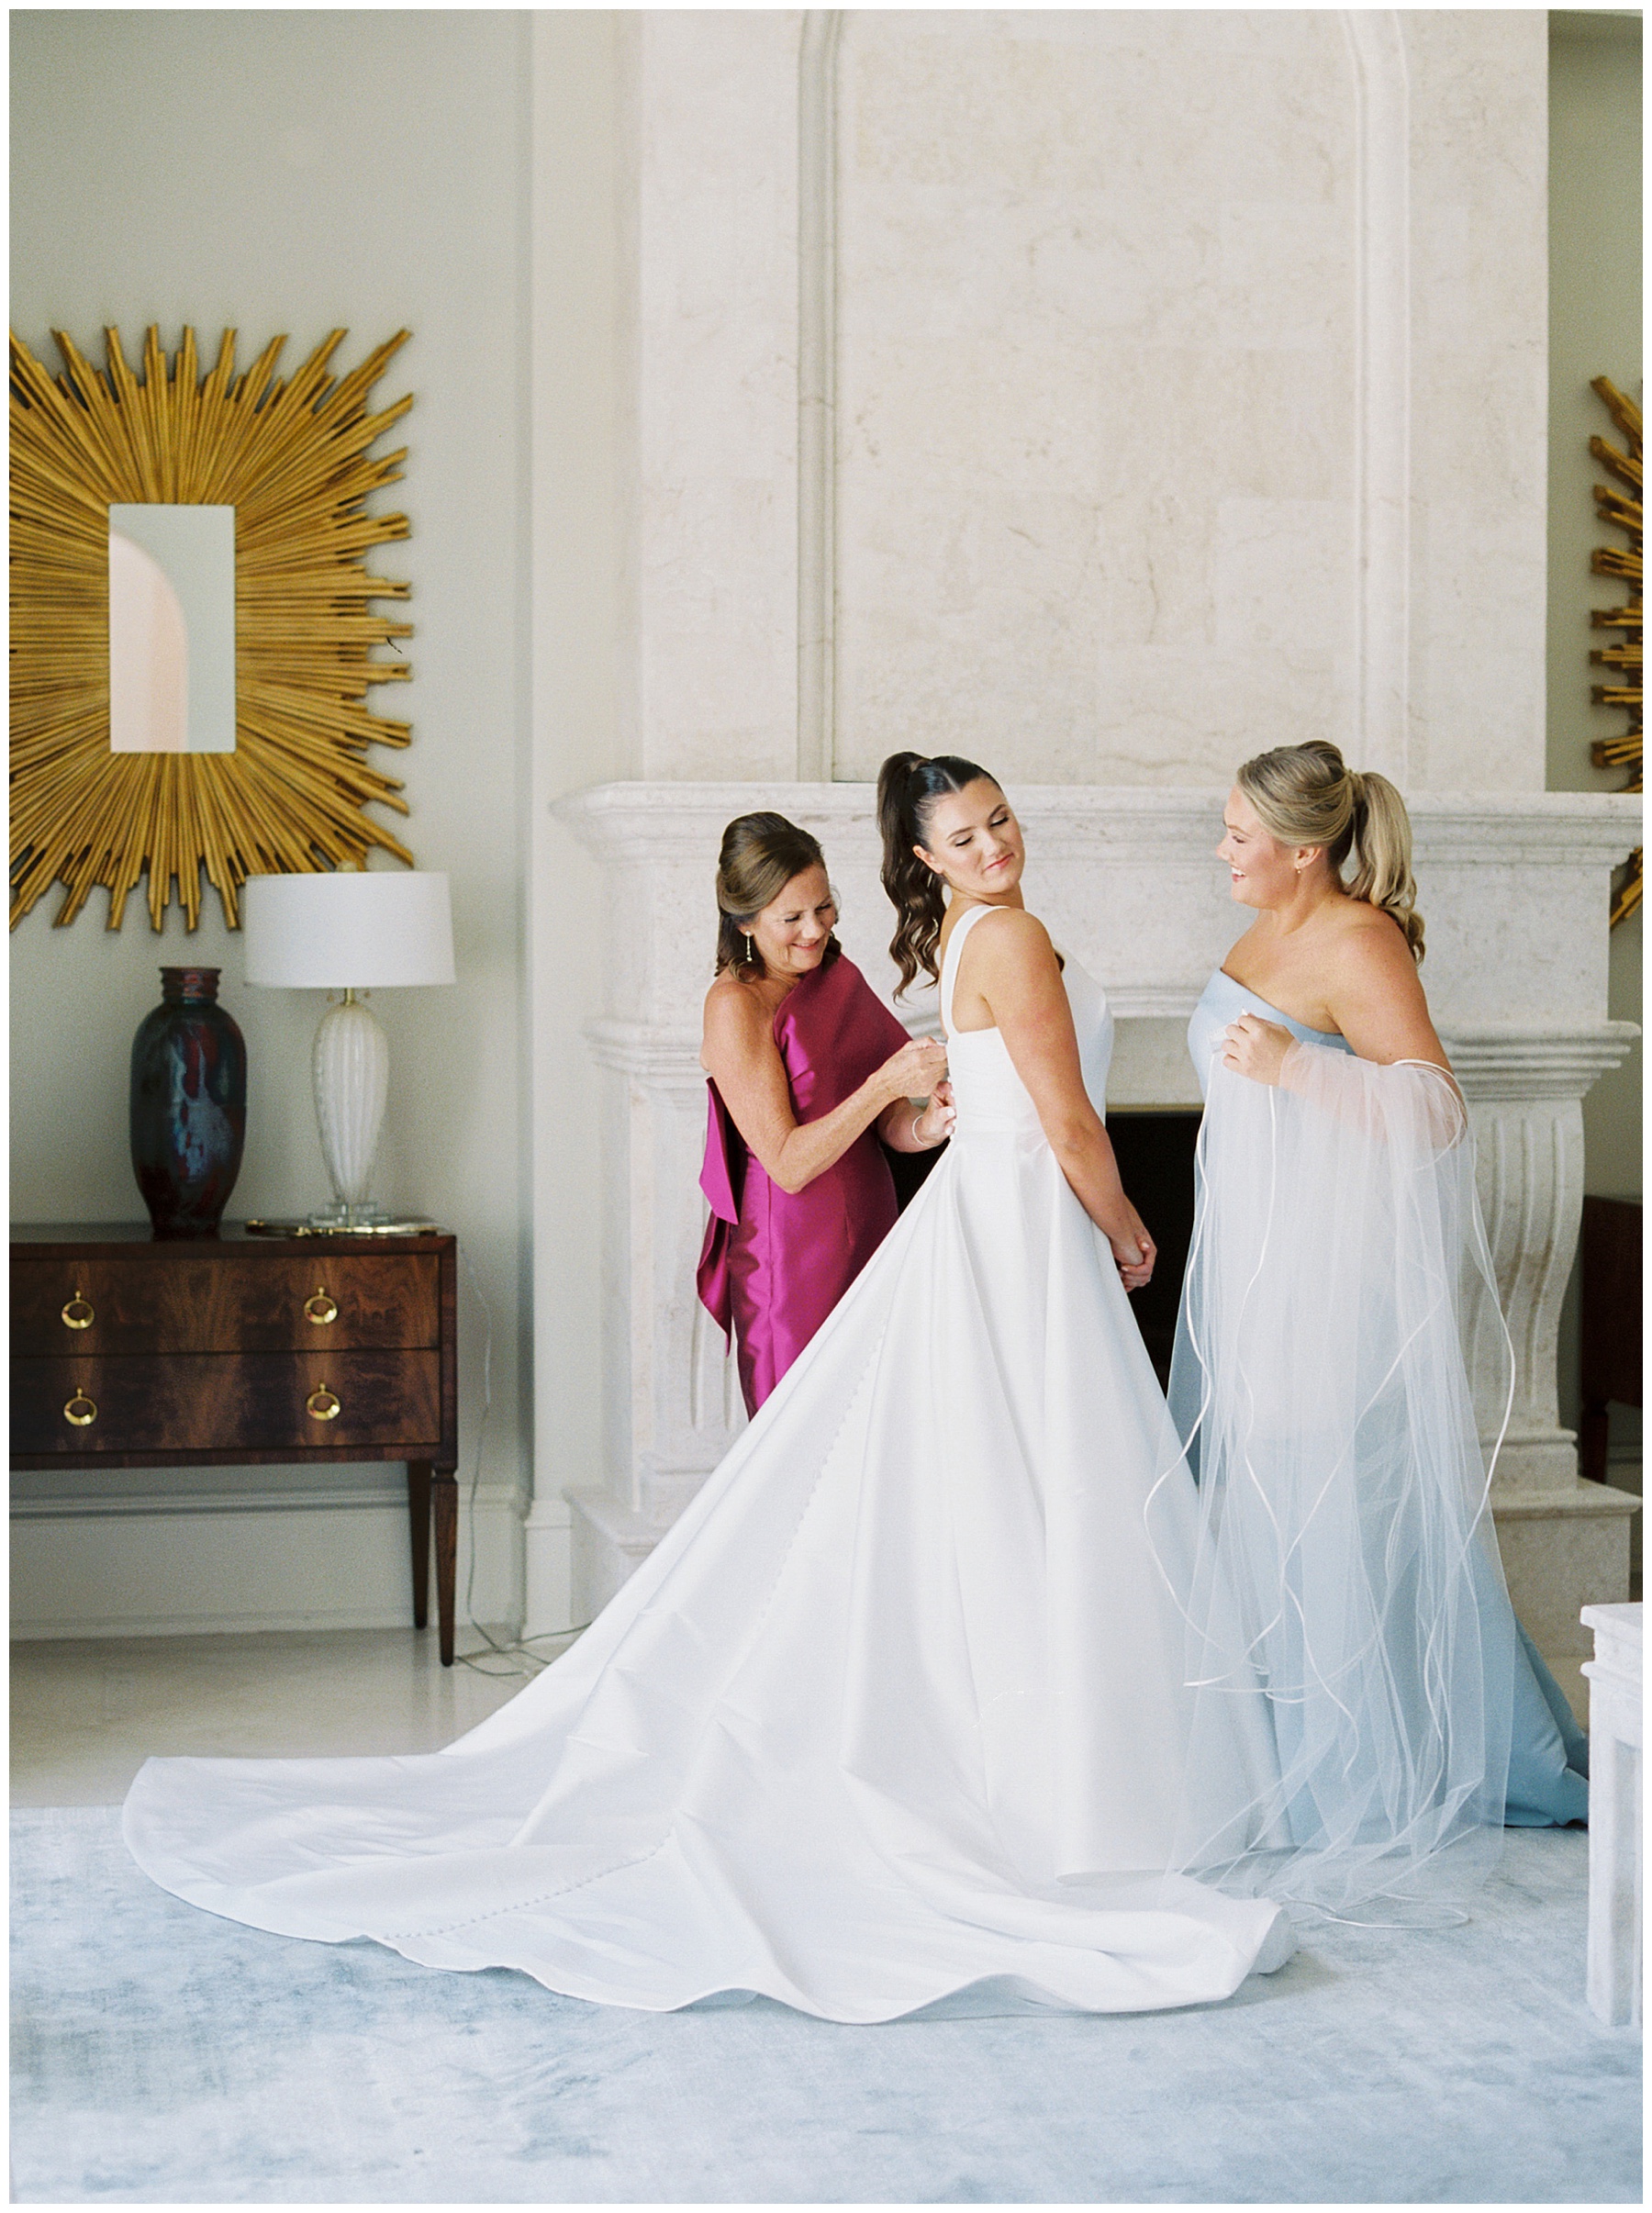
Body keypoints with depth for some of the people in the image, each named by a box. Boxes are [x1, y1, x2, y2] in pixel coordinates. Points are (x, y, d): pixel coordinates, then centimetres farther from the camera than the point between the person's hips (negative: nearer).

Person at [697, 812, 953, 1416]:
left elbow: (880, 1123, 8)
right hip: (793, 1255, -7)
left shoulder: (838, 976, 8)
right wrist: (886, 1083, -24)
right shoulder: (736, 1006, -13)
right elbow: (788, 1164, -17)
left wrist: (922, 1128, -15)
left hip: (867, 1240, 7)